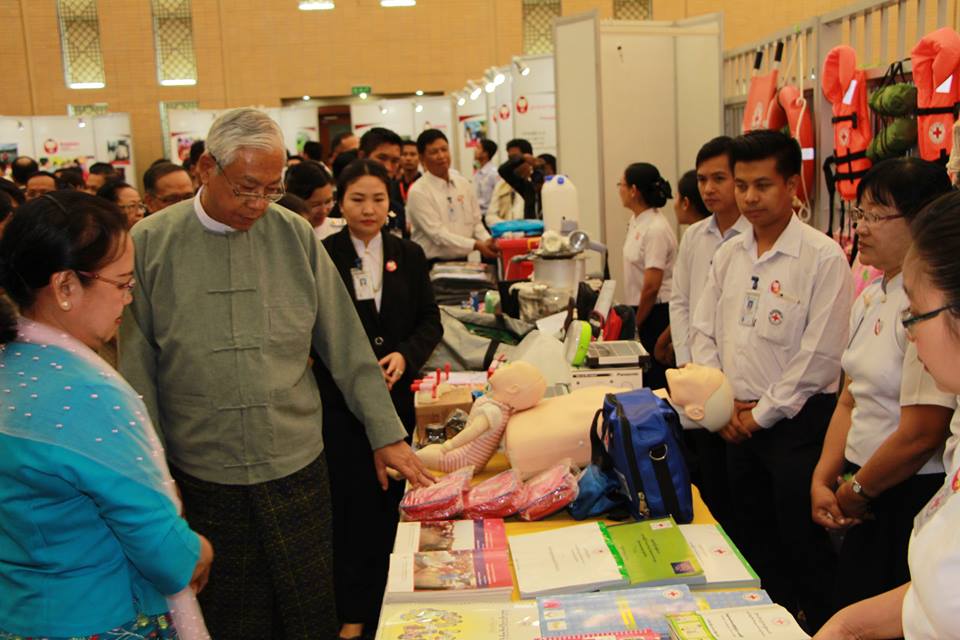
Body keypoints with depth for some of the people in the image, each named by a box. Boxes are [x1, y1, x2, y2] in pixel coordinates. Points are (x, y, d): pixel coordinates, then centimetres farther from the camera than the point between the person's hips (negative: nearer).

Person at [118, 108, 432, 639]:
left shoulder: (295, 236, -1)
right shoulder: (150, 244, -5)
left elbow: (346, 345, 4)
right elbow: (137, 371, -1)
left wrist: (387, 434, 4)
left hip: (297, 469, 1)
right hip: (203, 479, -1)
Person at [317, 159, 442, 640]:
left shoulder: (409, 255, 7)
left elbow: (430, 322, 8)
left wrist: (405, 354, -10)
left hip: (395, 397, 3)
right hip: (338, 401, -3)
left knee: (386, 504, 9)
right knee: (349, 505, 0)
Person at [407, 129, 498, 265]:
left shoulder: (463, 183, 10)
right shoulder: (418, 191, -8)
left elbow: (476, 222, 13)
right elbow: (437, 234, -15)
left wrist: (487, 241, -8)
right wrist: (476, 245, -22)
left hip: (462, 261, 5)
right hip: (432, 264, -5)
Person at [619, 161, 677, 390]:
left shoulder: (656, 229, -19)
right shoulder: (636, 221, 8)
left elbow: (651, 287, -20)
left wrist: (635, 324, -10)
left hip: (658, 311, -8)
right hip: (642, 308, 8)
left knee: (656, 378, -1)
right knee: (647, 375, 13)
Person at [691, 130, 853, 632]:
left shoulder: (823, 257, -12)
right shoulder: (729, 255, 7)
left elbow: (819, 355, -15)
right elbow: (703, 331, 10)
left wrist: (763, 413, -11)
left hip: (798, 421, -6)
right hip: (737, 420, 6)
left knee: (803, 545, 3)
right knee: (752, 539, 18)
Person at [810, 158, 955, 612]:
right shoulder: (872, 298, 9)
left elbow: (921, 435, -22)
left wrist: (855, 492, -7)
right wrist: (823, 481, 2)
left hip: (914, 497, -8)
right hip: (867, 502, 8)